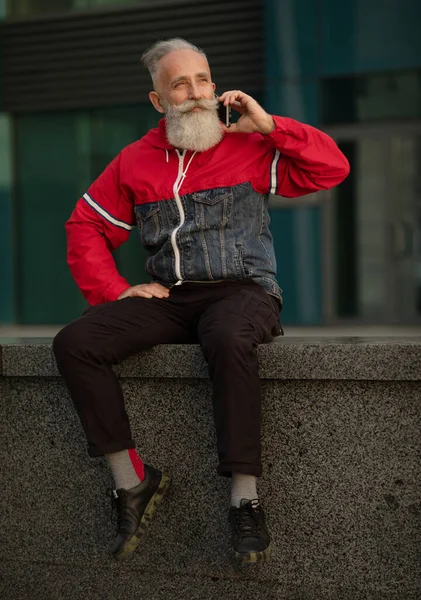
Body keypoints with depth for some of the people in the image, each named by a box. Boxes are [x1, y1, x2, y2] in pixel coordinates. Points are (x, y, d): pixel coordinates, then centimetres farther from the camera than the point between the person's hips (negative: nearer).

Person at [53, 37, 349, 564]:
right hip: (167, 298, 4)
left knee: (229, 340, -40)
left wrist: (267, 125, -4)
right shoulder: (135, 162, 13)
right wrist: (115, 291, 3)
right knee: (73, 343, -19)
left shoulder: (248, 149, 7)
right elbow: (86, 227, 17)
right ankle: (132, 481, -15)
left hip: (242, 290, -3)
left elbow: (332, 168, 1)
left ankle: (245, 499, -33)